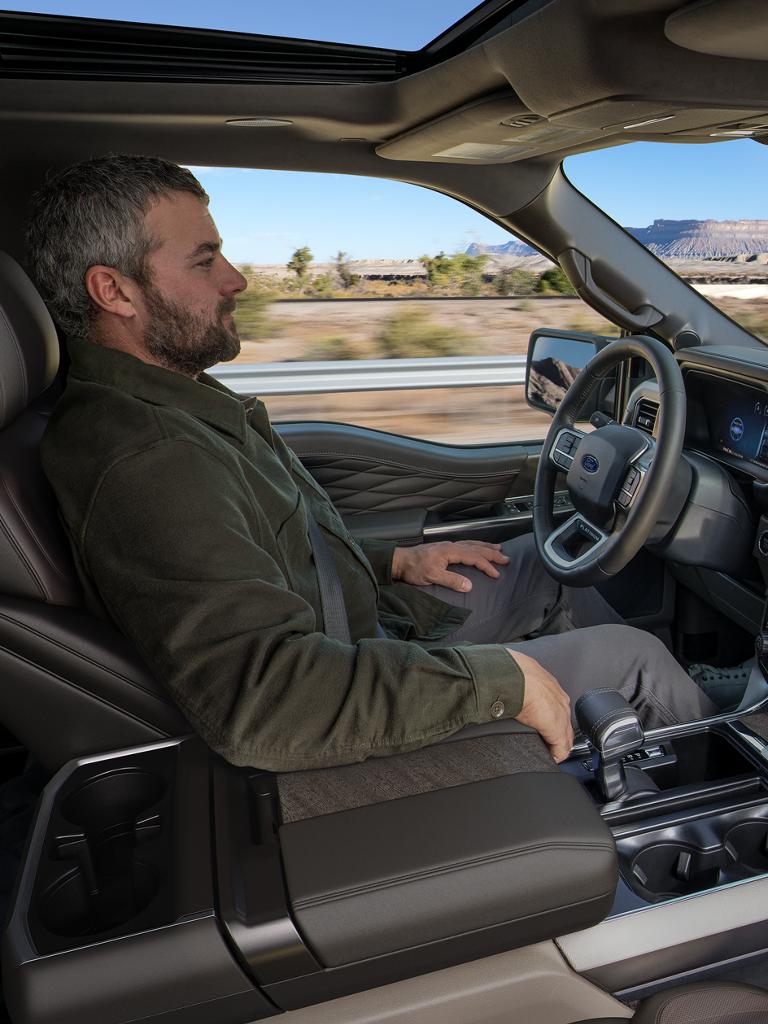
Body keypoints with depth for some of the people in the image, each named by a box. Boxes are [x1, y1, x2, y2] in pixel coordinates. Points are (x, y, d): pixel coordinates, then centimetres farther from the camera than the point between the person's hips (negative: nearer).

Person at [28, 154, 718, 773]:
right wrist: (500, 677, -31)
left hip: (367, 625, 10)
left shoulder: (169, 399, 3)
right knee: (631, 654, -2)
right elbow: (265, 699, -40)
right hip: (353, 718, -9)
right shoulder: (140, 459, -31)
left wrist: (395, 561, 9)